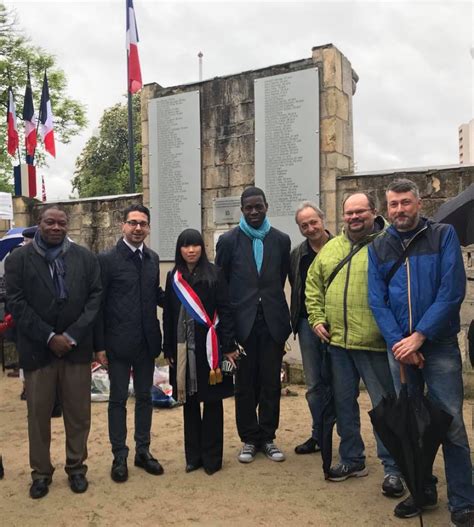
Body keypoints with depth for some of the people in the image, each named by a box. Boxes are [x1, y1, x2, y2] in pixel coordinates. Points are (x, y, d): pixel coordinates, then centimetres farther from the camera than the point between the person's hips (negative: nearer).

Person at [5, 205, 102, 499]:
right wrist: (49, 337, -12)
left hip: (77, 348, 1)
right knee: (38, 414, 9)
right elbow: (17, 303, -5)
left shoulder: (85, 257, 4)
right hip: (37, 349, -1)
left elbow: (95, 296, 0)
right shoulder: (18, 259, 1)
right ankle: (41, 472, 25)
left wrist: (72, 335, -10)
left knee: (79, 414, 9)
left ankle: (77, 468, 26)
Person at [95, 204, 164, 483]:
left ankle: (143, 451, 29)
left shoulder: (153, 258, 5)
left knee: (145, 397, 14)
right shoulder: (107, 259, -9)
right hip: (118, 343, -4)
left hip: (147, 342, 5)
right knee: (118, 400, 8)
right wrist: (100, 345, -10)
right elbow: (98, 304, -9)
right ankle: (120, 456, 22)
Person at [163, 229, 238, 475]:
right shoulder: (173, 277, 8)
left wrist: (228, 346, -10)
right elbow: (168, 315, 9)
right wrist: (169, 350, 6)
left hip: (209, 348, -3)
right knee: (189, 402, 11)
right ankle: (193, 456, 23)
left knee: (212, 401, 4)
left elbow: (224, 311, -5)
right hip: (183, 348, 3)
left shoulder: (214, 274, -1)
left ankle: (211, 457, 15)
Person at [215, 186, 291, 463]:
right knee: (245, 384, 7)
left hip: (272, 321, 1)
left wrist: (276, 307, 9)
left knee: (271, 383, 7)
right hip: (242, 322, -1)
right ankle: (249, 438, 22)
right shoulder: (229, 240, 1)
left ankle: (268, 437, 23)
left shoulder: (281, 240, 5)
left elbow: (283, 278, 11)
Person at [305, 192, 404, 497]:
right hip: (337, 341, 6)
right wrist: (316, 318, 8)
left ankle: (392, 468, 19)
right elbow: (313, 284, 18)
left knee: (385, 405, 4)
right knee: (344, 402, 15)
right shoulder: (331, 248, 12)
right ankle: (352, 459, 32)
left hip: (375, 344, -5)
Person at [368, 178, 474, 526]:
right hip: (399, 348, 4)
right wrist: (397, 342, -12)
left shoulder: (443, 236, 0)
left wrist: (419, 336, -15)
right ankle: (422, 491, 27)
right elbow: (377, 301, 2)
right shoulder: (378, 248, 9)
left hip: (440, 344, -3)